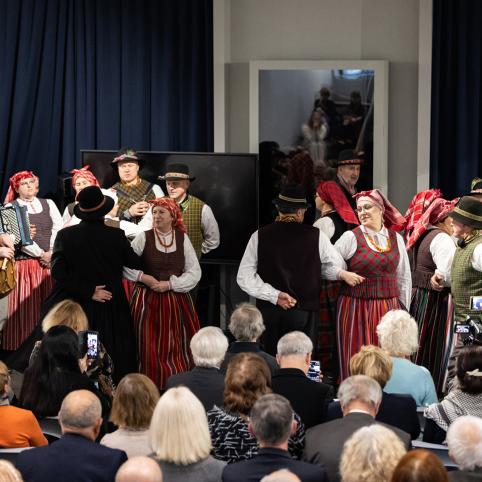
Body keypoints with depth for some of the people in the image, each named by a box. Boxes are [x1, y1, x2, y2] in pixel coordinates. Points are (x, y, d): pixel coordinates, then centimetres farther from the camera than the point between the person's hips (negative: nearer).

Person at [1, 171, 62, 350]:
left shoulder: (48, 204, 14)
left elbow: (58, 228, 5)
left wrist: (52, 252, -10)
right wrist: (40, 254, -12)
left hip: (50, 261, 3)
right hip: (25, 262, -3)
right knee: (26, 307, -4)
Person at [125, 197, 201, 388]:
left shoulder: (183, 239, 6)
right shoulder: (143, 238, 1)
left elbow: (195, 272, 2)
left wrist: (170, 284, -9)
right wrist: (143, 277, -14)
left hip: (177, 302, 1)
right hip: (148, 301, -1)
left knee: (177, 349, -1)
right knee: (149, 349, -4)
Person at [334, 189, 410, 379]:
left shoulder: (396, 238, 9)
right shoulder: (351, 237, -1)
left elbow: (404, 278, 16)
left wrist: (403, 309, 16)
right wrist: (344, 275, -16)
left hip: (388, 307, 3)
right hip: (356, 308, -3)